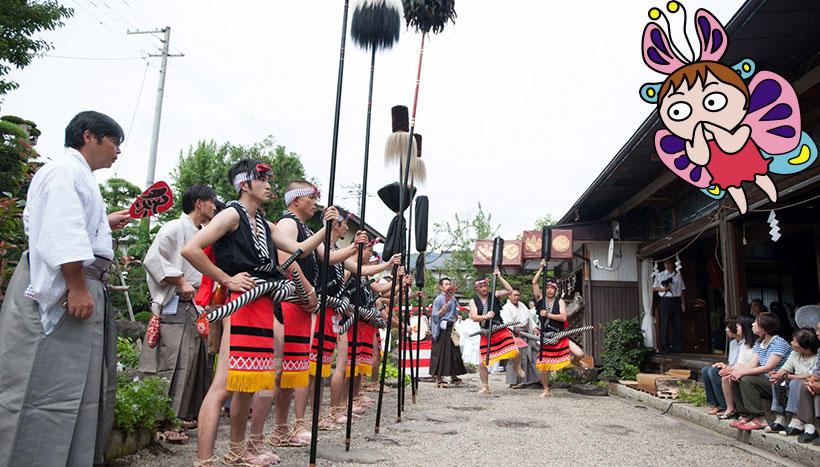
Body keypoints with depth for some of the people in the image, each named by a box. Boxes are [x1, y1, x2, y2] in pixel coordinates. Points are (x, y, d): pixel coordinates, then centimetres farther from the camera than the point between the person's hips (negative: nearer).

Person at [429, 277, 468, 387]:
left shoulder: (453, 298, 14)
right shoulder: (438, 299, -6)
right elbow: (435, 316, -9)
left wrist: (455, 321, 14)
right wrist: (442, 310, -24)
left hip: (451, 328, 7)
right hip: (442, 329, -7)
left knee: (454, 351, 8)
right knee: (441, 352, -5)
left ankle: (453, 376, 20)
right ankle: (438, 378, 0)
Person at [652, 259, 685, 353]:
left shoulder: (678, 275, 13)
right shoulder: (660, 275, 8)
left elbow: (682, 290, 13)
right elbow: (653, 288, 10)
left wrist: (683, 303, 6)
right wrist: (663, 289, -8)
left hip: (676, 301, 2)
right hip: (666, 300, -2)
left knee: (678, 325, 1)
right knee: (665, 325, -4)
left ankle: (677, 347, 8)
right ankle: (664, 347, 0)